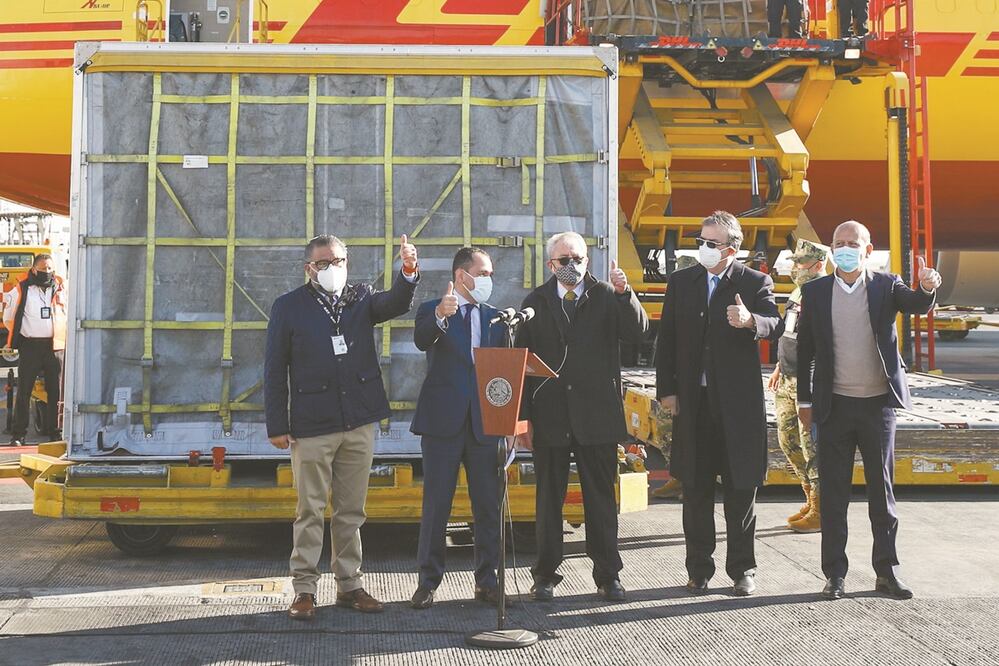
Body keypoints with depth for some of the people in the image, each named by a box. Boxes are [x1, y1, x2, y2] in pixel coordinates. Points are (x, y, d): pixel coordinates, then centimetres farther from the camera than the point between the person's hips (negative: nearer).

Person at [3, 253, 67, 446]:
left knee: (55, 391, 5)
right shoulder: (21, 290, 3)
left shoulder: (62, 289, 9)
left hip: (55, 346, 2)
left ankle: (54, 431, 13)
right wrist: (21, 336, 8)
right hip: (30, 346, -2)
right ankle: (18, 434, 2)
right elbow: (8, 317, 11)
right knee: (24, 391, -2)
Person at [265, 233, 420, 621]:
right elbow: (275, 370, 0)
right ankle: (304, 589, 7)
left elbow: (396, 304, -10)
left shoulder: (361, 298, 10)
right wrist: (277, 426, -5)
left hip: (359, 423, 3)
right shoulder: (289, 307, 1)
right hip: (312, 426, -3)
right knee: (311, 511, 1)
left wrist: (408, 273, -31)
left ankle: (349, 585, 18)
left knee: (351, 511, 10)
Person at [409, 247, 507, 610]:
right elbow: (422, 341, -23)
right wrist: (440, 317, -44)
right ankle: (428, 580, 10)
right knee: (436, 505, 1)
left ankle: (486, 580, 16)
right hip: (444, 421, -4)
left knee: (488, 506, 6)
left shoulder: (495, 317, 13)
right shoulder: (433, 309, 0)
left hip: (485, 423, 4)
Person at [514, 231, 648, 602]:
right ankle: (545, 576, 16)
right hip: (549, 416, 1)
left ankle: (607, 575, 14)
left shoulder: (607, 297, 4)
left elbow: (638, 333, -10)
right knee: (548, 499, 8)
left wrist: (624, 293, -25)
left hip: (597, 415, -1)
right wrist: (523, 416, -2)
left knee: (601, 498, 5)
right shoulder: (536, 303, 6)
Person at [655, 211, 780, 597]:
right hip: (692, 402, 3)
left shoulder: (755, 283, 0)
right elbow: (666, 339, 10)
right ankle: (699, 569, 16)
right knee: (696, 489, 8)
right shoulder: (681, 283, 10)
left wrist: (749, 321, -39)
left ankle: (742, 570, 15)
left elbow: (772, 326, -16)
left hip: (738, 402, -3)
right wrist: (666, 390, 3)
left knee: (741, 487, 5)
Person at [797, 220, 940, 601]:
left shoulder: (886, 286, 2)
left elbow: (916, 305, -18)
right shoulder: (815, 292, 3)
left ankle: (886, 571, 16)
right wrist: (804, 400, 5)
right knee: (833, 492, 4)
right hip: (835, 406, 0)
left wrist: (928, 288, -41)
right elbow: (804, 349, 7)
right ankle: (835, 573, 11)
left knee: (882, 488, 7)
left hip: (878, 402, 0)